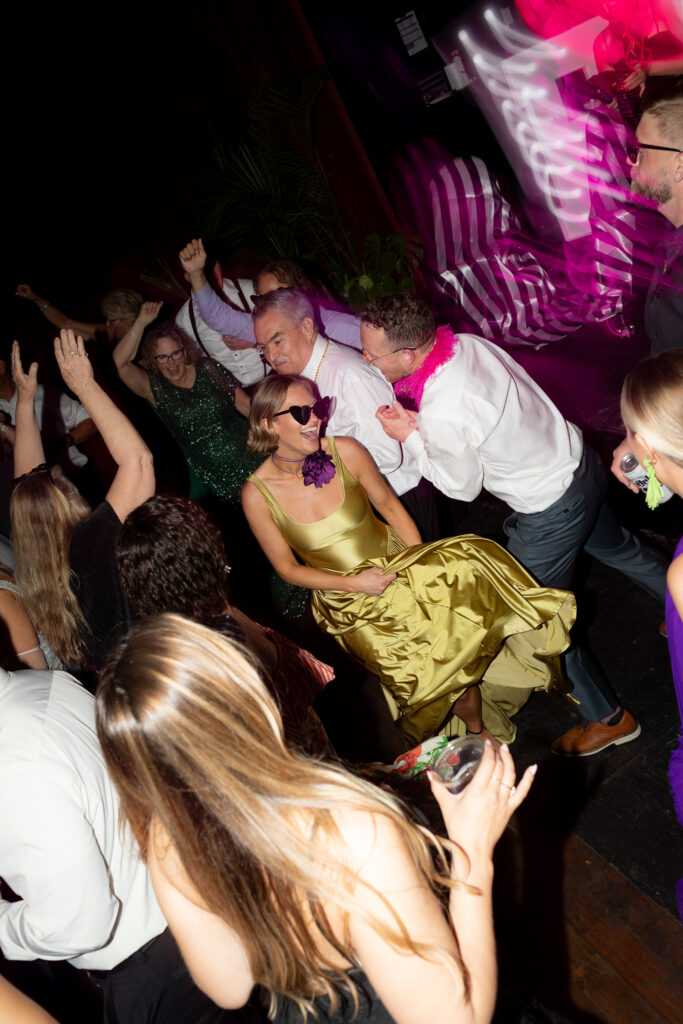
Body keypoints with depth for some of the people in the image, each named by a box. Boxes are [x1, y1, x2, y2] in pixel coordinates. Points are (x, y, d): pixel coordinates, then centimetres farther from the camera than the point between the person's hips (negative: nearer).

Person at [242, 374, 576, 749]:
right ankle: (475, 726, 12)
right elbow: (287, 568, -5)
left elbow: (389, 504, 2)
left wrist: (422, 561, -8)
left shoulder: (345, 451, -11)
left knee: (467, 577, -24)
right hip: (347, 601, -2)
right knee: (425, 659, -23)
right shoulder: (258, 494, -14)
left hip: (396, 560, 2)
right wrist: (353, 583, -16)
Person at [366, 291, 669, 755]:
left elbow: (463, 486, -14)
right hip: (581, 460, 8)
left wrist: (411, 436, -10)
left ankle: (607, 716, 29)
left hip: (551, 513, -8)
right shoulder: (463, 342, -9)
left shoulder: (442, 419, -34)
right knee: (617, 547, 34)